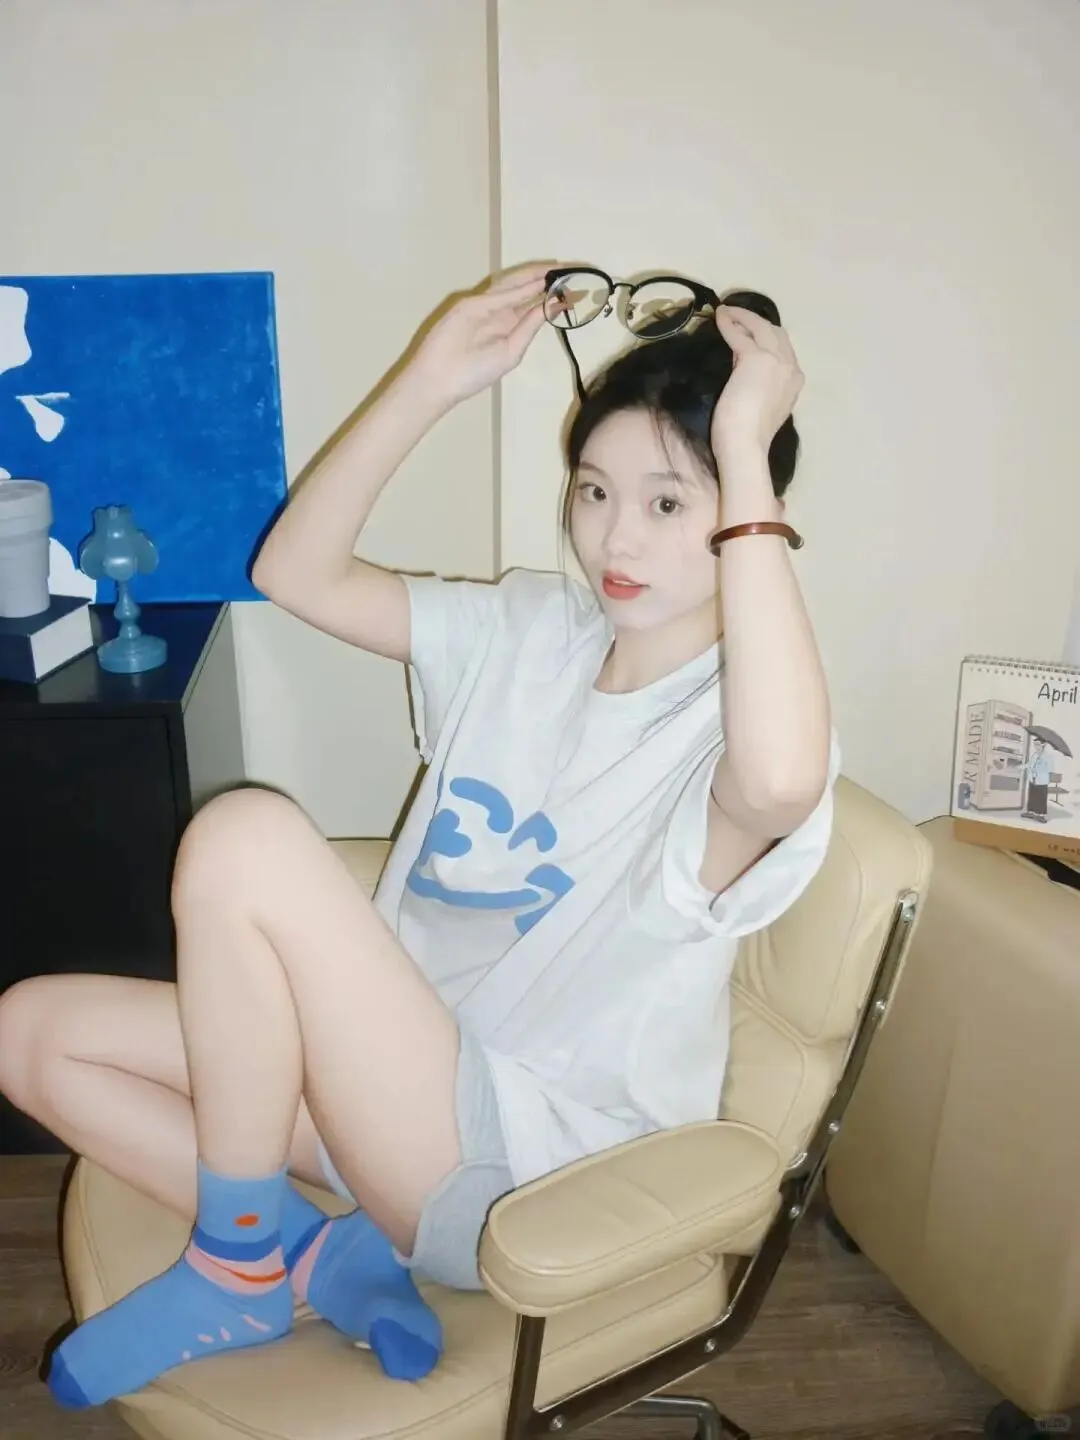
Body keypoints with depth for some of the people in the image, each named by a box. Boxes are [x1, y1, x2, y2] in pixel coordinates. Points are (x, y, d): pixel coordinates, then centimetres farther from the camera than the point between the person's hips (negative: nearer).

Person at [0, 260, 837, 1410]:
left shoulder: (732, 715, -17)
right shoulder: (529, 631, 3)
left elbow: (782, 780, -43)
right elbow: (296, 571, 4)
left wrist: (748, 450, -36)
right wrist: (428, 386, -6)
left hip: (529, 1165, -7)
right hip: (403, 1079, 7)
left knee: (246, 835, -26)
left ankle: (240, 1264, -5)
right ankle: (317, 1256, 0)